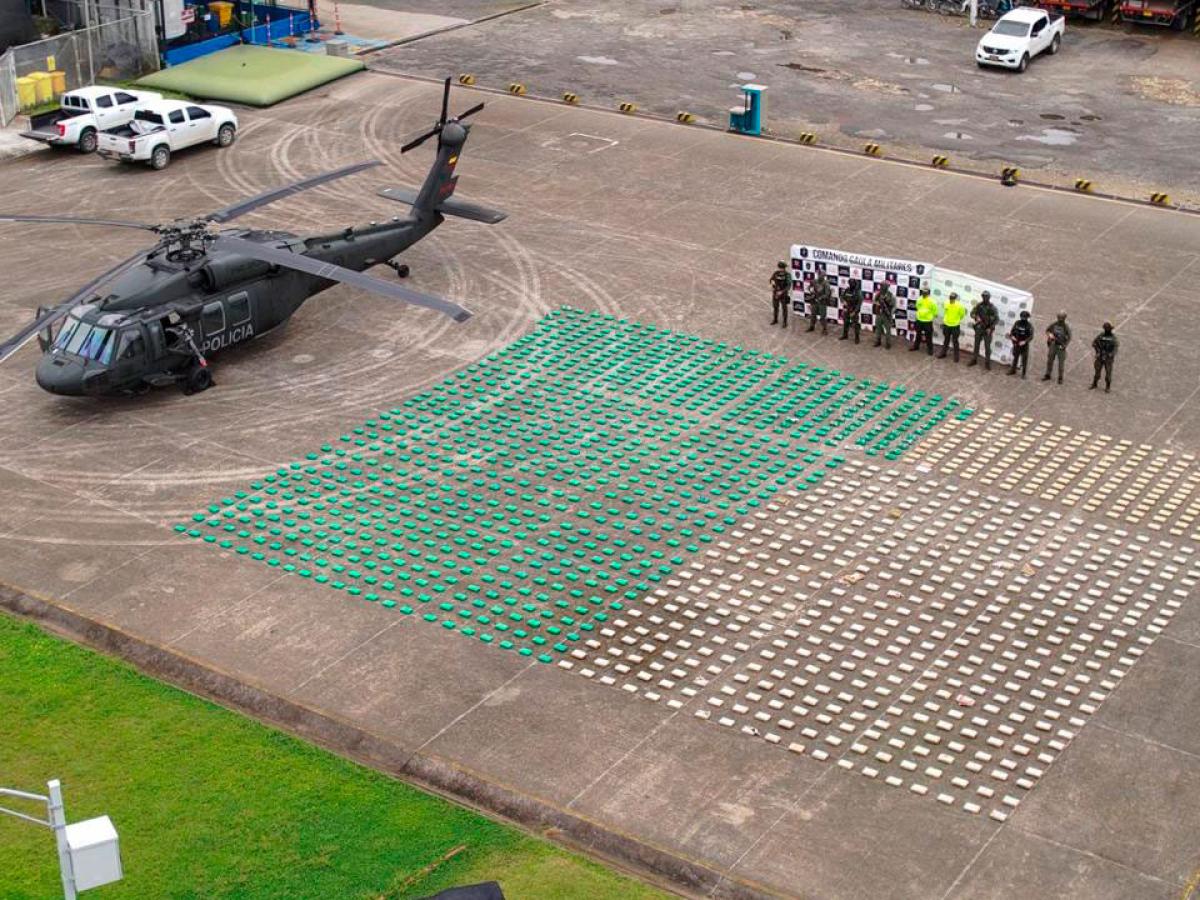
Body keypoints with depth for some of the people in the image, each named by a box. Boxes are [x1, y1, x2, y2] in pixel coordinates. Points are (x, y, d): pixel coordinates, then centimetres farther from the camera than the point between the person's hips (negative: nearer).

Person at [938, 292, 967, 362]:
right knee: (946, 340, 18)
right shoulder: (946, 303, -6)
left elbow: (962, 314, -2)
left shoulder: (959, 306, -17)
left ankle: (956, 356, 14)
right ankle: (943, 353, 31)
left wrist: (957, 320, 8)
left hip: (955, 326, -4)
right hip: (946, 325, 4)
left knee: (955, 341, 4)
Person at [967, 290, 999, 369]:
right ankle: (974, 360, 27)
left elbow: (997, 318, -12)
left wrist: (991, 328, -18)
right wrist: (976, 317, -20)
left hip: (988, 330, -4)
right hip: (979, 328, 4)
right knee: (976, 344, 14)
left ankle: (987, 363, 8)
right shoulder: (979, 305, -2)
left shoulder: (992, 307, -12)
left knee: (987, 346, 0)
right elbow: (972, 313, 2)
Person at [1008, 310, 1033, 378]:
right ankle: (1013, 370, 28)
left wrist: (1025, 341, -26)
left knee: (1024, 359, -1)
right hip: (1016, 344, 3)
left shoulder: (1029, 325, -10)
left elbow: (1031, 336, -13)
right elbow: (1012, 331, 9)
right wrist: (1011, 336, -11)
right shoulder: (1017, 323, 0)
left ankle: (1023, 373, 7)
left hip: (1024, 345, -3)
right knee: (1015, 357, 15)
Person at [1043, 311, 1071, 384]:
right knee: (1050, 360, 11)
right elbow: (1047, 330, 11)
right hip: (1053, 344, 3)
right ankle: (1047, 375, 24)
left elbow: (1069, 338, -9)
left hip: (1061, 346, -3)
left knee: (1061, 363, -1)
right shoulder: (1053, 324, -4)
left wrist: (1064, 346, -18)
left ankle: (1060, 378, 8)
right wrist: (1049, 334, -10)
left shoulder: (1066, 327, -12)